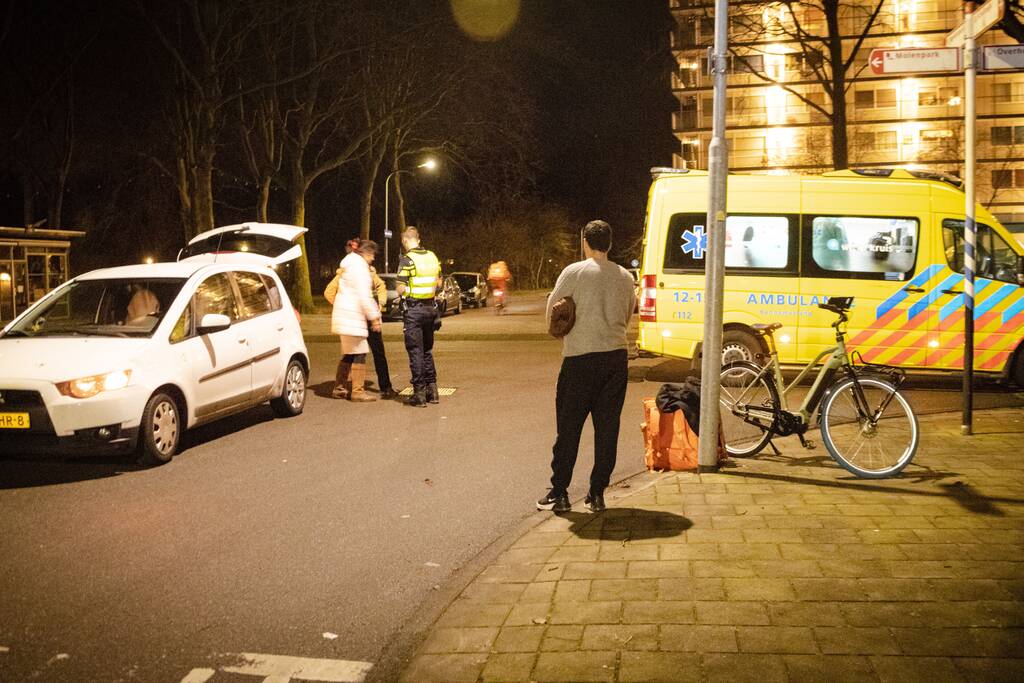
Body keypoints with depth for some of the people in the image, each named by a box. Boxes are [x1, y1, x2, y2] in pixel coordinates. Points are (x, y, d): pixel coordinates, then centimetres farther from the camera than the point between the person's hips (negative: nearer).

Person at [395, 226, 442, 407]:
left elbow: (401, 290, -15)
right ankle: (432, 390, 19)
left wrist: (397, 285, 6)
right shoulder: (432, 257, 6)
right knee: (427, 350, 17)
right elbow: (438, 283, 13)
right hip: (430, 307, 6)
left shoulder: (407, 260, -14)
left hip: (413, 309, -6)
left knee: (415, 352, 0)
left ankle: (420, 393, 1)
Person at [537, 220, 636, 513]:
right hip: (616, 356, 4)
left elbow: (551, 311, 1)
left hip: (580, 359, -4)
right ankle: (597, 494, 13)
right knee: (607, 428, 8)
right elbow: (626, 317, 14)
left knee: (569, 427, 5)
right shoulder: (625, 276, 8)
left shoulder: (575, 272, -5)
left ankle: (559, 493, 9)